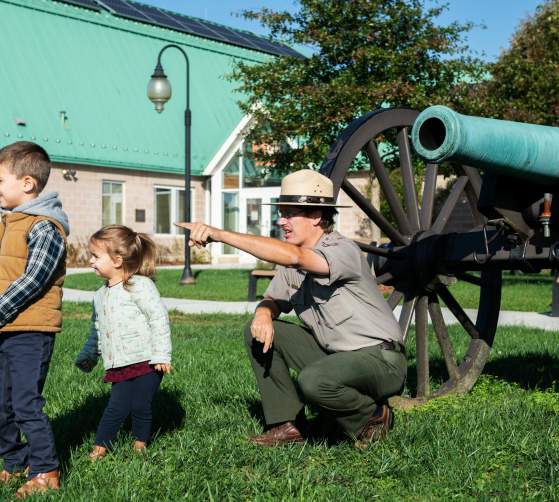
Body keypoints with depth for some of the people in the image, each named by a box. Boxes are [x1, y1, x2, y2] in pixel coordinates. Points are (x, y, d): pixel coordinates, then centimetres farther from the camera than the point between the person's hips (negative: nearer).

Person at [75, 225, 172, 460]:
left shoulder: (140, 286, -9)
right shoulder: (100, 295, 15)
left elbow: (159, 319, -12)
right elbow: (97, 330, 28)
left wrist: (162, 355, -16)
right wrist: (87, 357, 29)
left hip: (146, 362, -5)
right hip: (119, 368, 6)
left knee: (140, 407, 0)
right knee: (116, 408, 1)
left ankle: (140, 445, 17)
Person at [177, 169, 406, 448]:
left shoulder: (342, 250, -23)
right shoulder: (292, 261, 5)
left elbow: (292, 256, -41)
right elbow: (273, 299, 12)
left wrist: (219, 234, -43)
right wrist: (264, 313, -16)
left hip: (381, 360, -8)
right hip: (332, 353, 8)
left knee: (313, 381, -35)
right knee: (258, 332, -2)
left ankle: (374, 417, -4)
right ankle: (289, 424, 1)